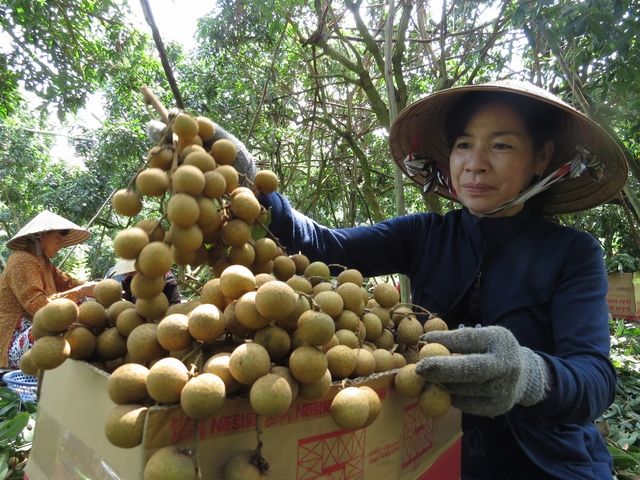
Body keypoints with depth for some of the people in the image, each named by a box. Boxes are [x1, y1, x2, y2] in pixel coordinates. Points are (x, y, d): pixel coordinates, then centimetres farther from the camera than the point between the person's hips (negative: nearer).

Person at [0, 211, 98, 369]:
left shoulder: (44, 263, 16)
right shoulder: (22, 261, -15)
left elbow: (68, 283, 8)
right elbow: (38, 307, -27)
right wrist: (81, 292, -25)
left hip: (34, 332, 10)